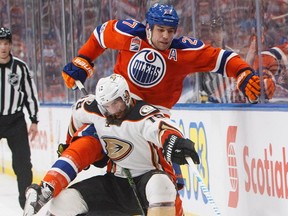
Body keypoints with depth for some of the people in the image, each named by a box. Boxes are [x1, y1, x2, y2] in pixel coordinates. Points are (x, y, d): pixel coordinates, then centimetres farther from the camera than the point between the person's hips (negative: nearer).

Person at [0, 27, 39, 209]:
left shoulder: (20, 67, -2)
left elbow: (31, 94, 5)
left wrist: (34, 121, 4)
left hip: (15, 120, 1)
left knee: (23, 163, -1)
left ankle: (27, 200, 9)